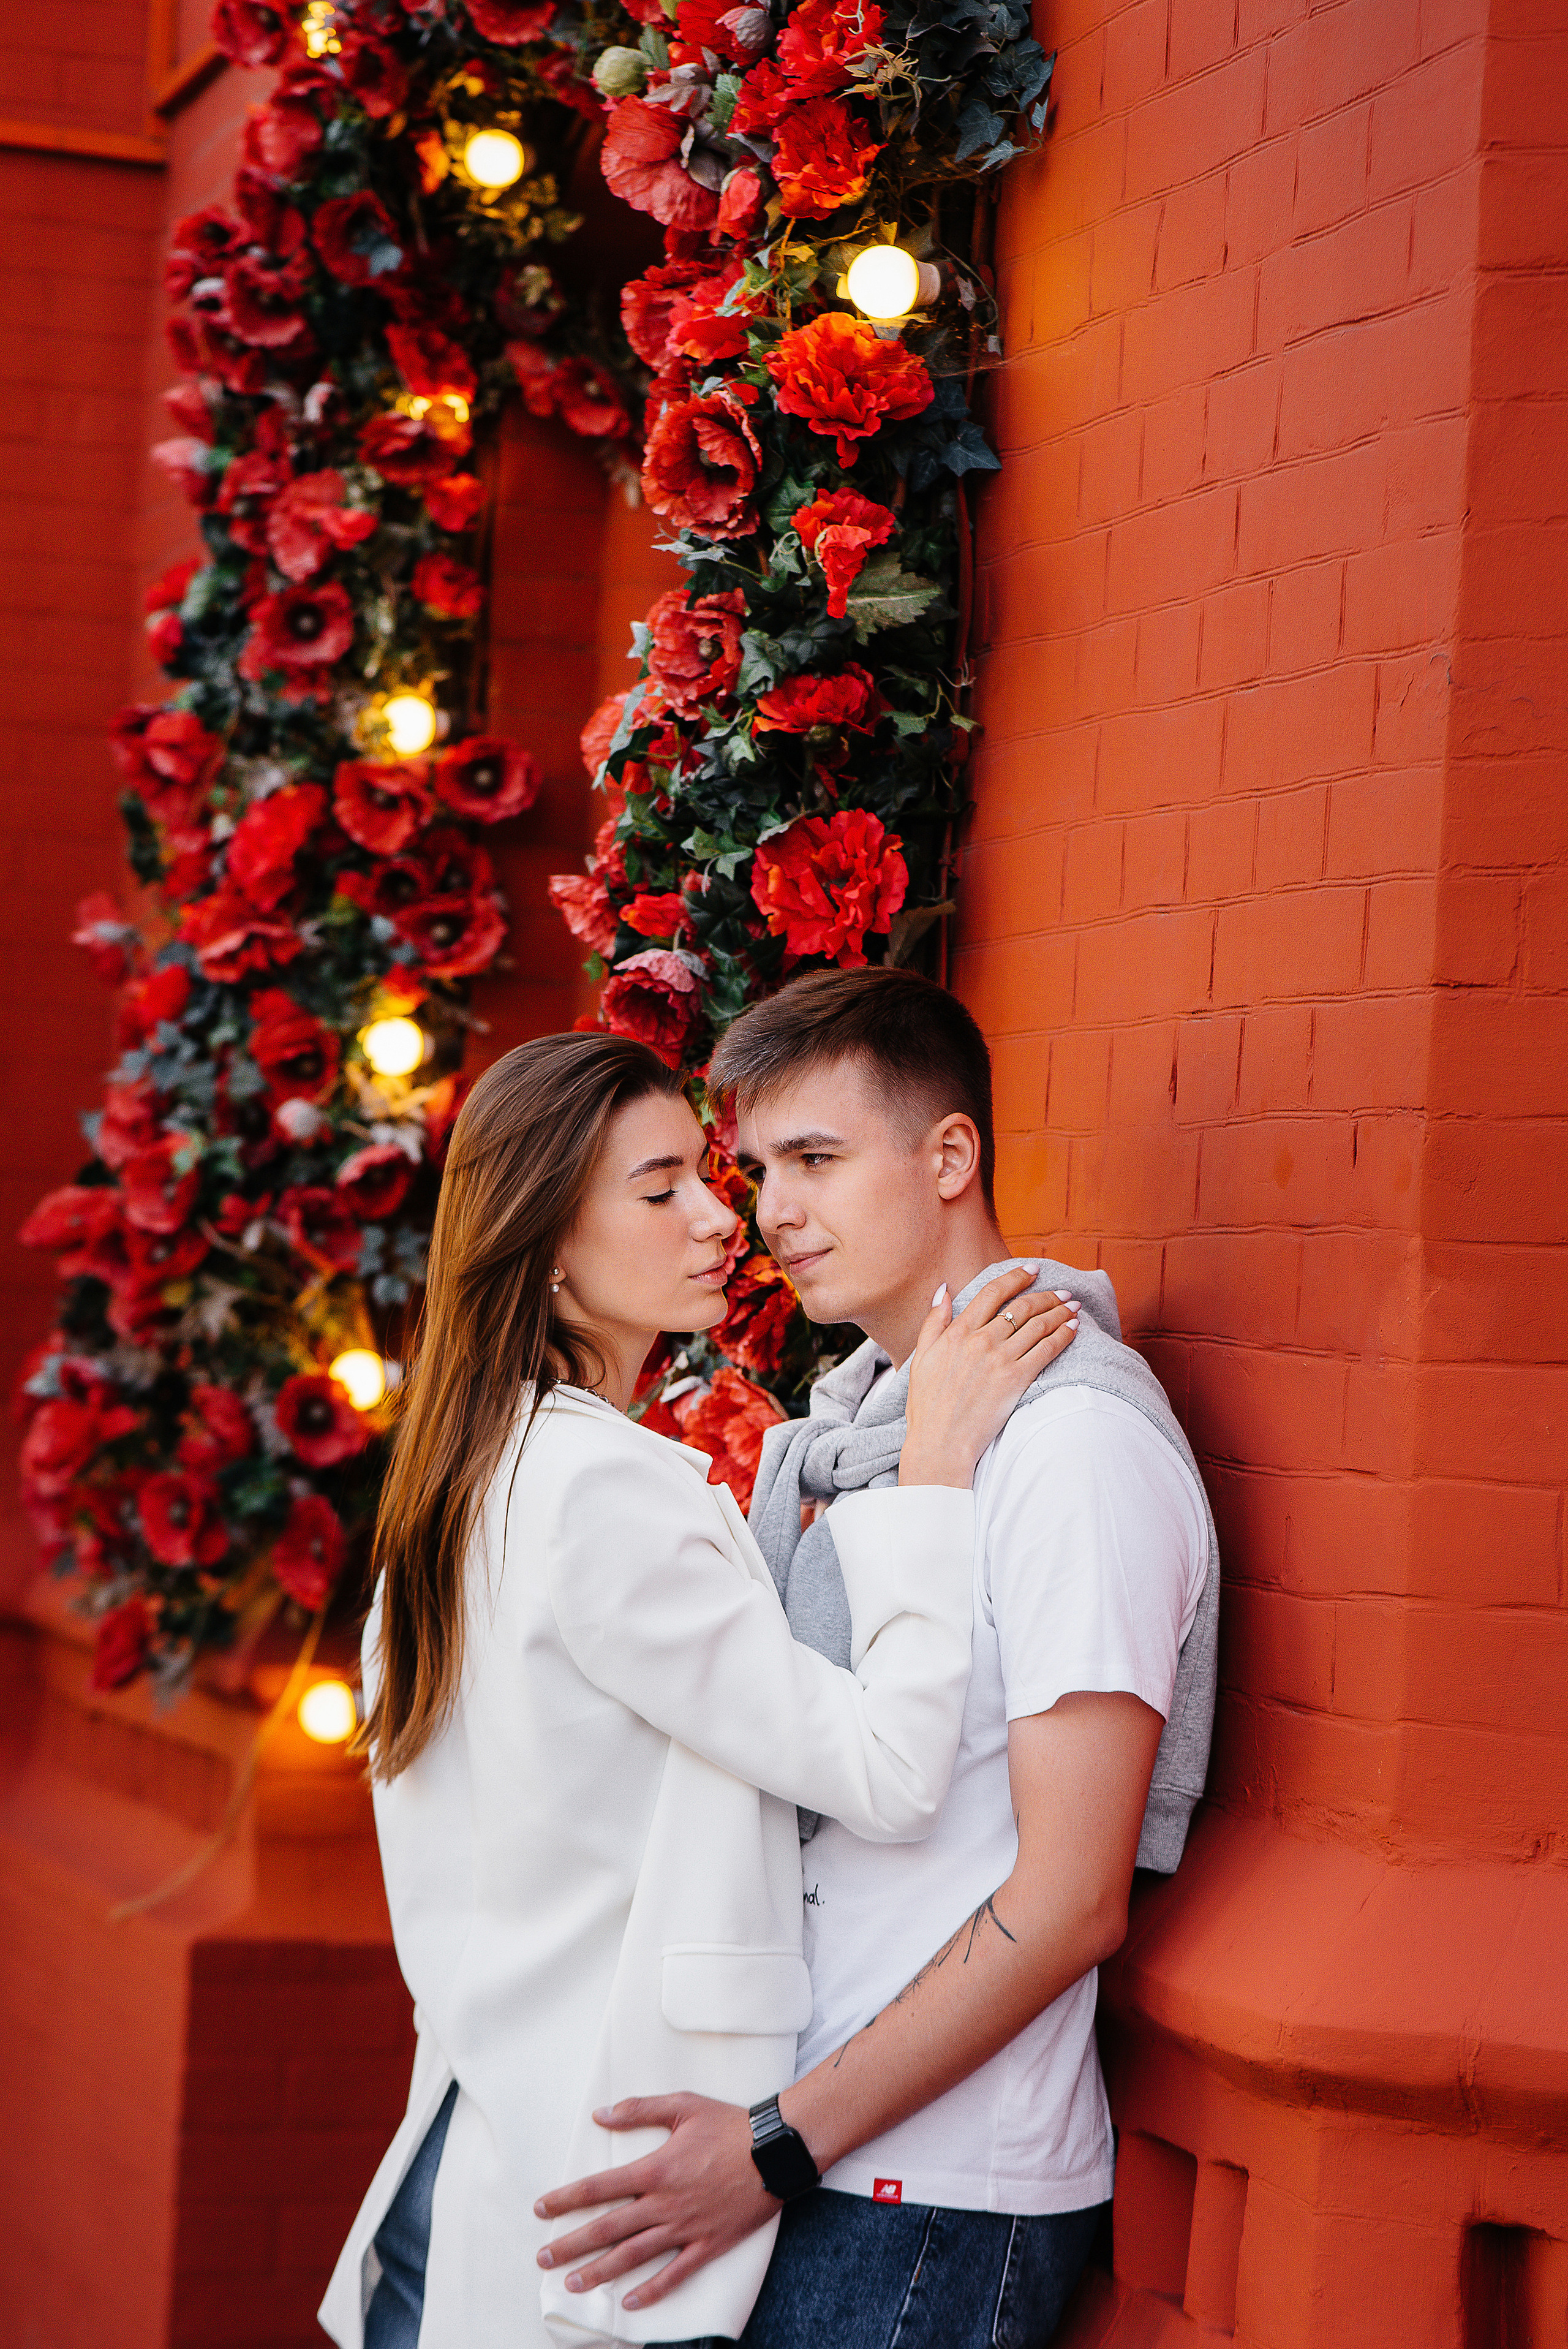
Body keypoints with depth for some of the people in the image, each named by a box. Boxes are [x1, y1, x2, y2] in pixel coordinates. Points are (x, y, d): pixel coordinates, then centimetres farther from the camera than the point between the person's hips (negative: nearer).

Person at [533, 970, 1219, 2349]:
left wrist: (782, 2144, -17)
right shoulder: (862, 1418, 13)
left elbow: (1071, 1901, -17)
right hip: (815, 2146, 7)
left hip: (937, 2200, -7)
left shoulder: (1075, 1438, -14)